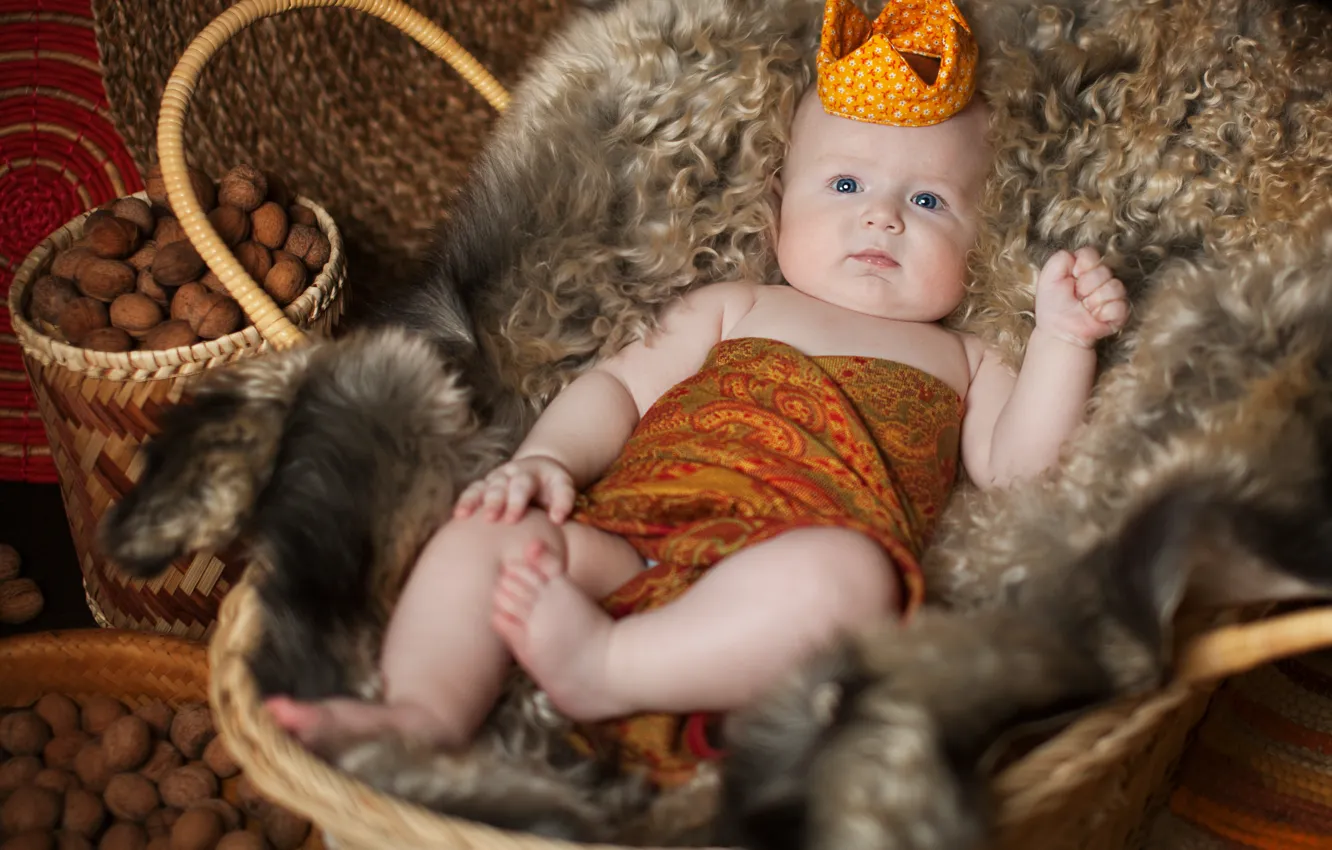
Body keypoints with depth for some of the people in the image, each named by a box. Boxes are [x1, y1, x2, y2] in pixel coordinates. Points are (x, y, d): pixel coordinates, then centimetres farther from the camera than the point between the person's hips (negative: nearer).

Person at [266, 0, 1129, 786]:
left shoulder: (958, 361, 29)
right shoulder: (733, 307, 30)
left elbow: (1019, 467, 15)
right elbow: (620, 385, 22)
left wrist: (1063, 340, 5)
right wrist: (547, 458, 3)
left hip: (775, 578, -2)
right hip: (624, 541, 3)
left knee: (845, 574, -37)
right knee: (484, 532, -18)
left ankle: (606, 667, -37)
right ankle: (428, 711, -32)